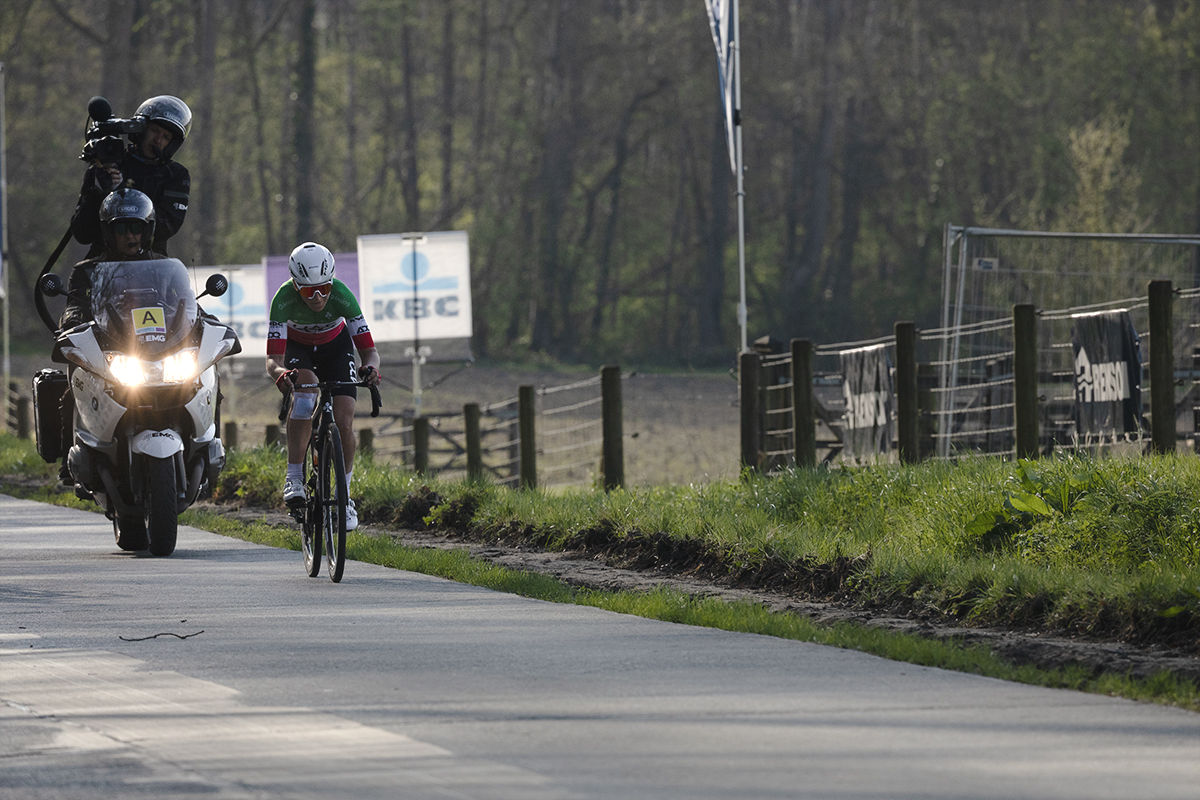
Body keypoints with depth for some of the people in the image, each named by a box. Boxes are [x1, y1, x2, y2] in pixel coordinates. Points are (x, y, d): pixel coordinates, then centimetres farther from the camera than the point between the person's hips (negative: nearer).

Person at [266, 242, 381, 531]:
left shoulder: (342, 296, -33)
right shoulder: (284, 299, -35)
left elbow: (369, 349, -31)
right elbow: (272, 360, -38)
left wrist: (370, 366, -54)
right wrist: (280, 373, -61)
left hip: (335, 346, 1)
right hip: (297, 347, -1)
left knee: (344, 421, -14)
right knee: (304, 393, -33)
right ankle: (294, 478, -28)